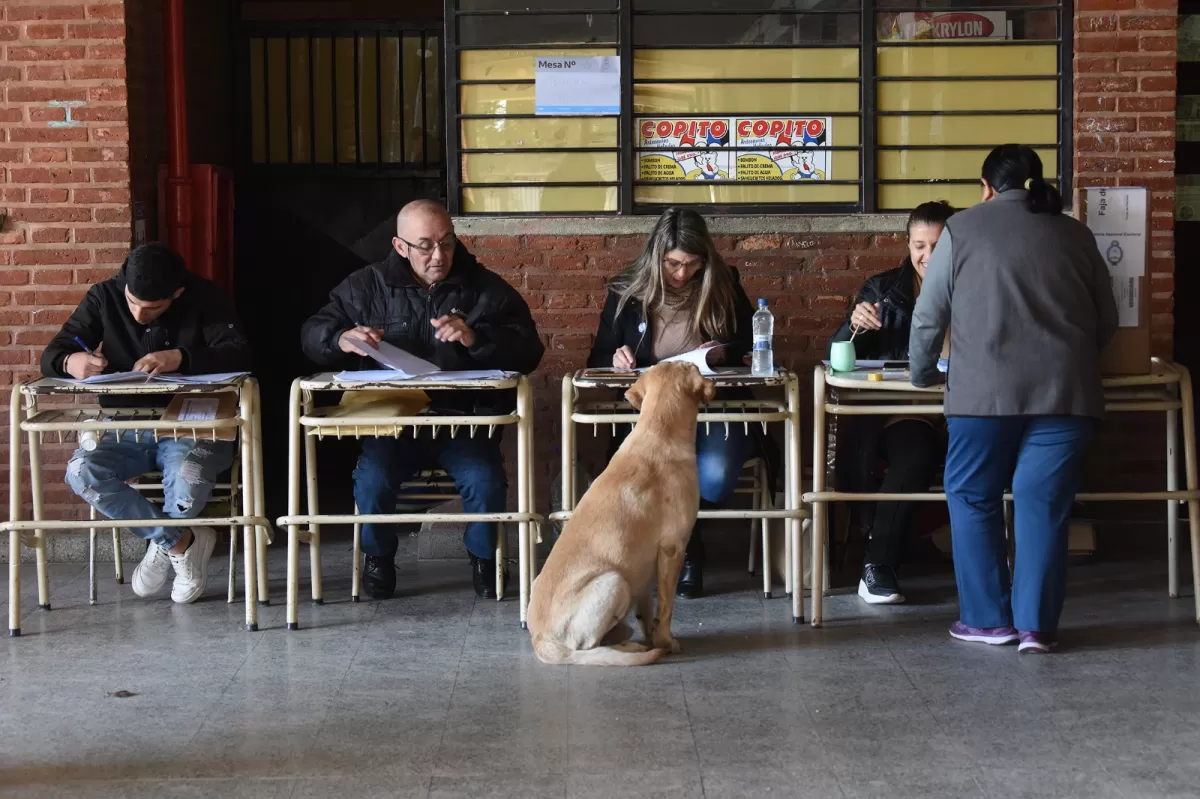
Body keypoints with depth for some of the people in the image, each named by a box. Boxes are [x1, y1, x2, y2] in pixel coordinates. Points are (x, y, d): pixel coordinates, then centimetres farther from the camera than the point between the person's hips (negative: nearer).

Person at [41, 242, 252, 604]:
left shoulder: (202, 298, -6)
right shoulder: (104, 297, 0)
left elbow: (239, 355, -17)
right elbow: (52, 355, -1)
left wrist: (180, 358, -34)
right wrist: (71, 362, -27)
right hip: (125, 428, 3)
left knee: (187, 479, -37)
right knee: (81, 472, -29)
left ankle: (164, 543, 0)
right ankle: (182, 541, -14)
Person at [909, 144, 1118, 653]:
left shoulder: (963, 228, 9)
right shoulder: (1075, 234, 16)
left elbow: (929, 315, 10)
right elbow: (1108, 321, 19)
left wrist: (922, 373, 25)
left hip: (986, 389, -2)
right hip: (1065, 390, 2)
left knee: (973, 498, 11)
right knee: (1045, 505, 6)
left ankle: (988, 620, 12)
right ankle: (1037, 626, 5)